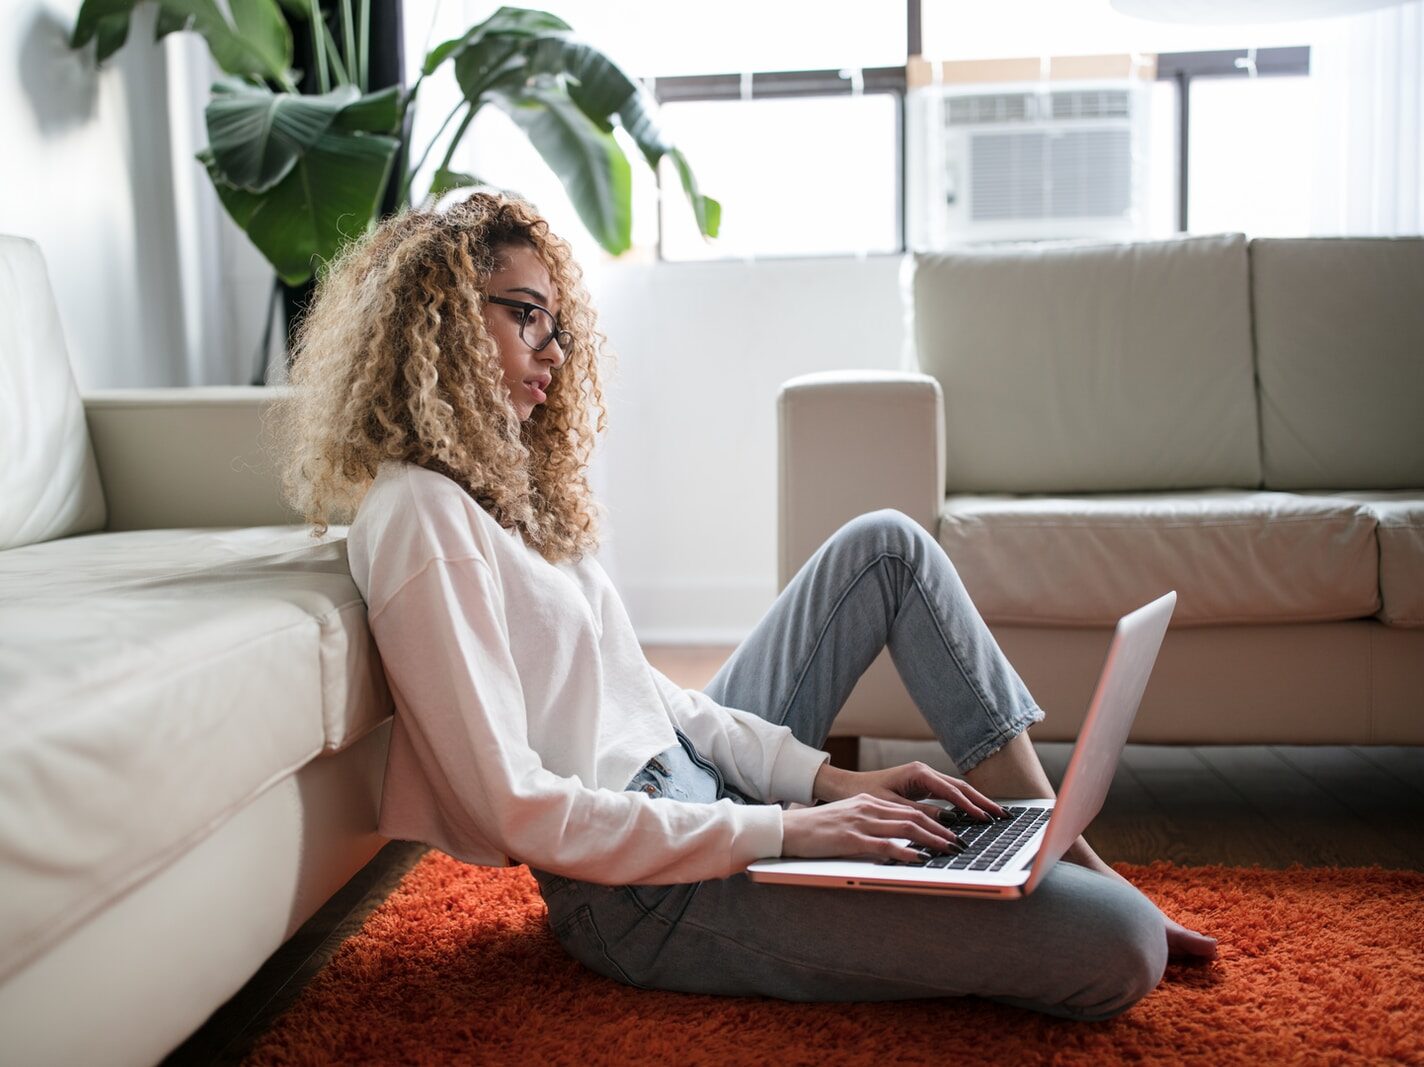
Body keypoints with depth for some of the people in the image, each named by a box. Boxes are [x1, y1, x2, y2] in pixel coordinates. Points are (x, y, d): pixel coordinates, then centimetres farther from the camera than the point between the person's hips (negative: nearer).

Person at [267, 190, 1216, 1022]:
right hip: (649, 892, -10)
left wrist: (829, 778, 1)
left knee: (886, 544, 11)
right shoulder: (418, 516, -18)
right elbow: (516, 809, -23)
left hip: (696, 780, 10)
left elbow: (641, 689, 11)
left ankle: (1061, 851, 12)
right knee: (1117, 949, -20)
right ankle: (1097, 898, 17)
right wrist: (786, 831, -21)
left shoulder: (500, 484, 13)